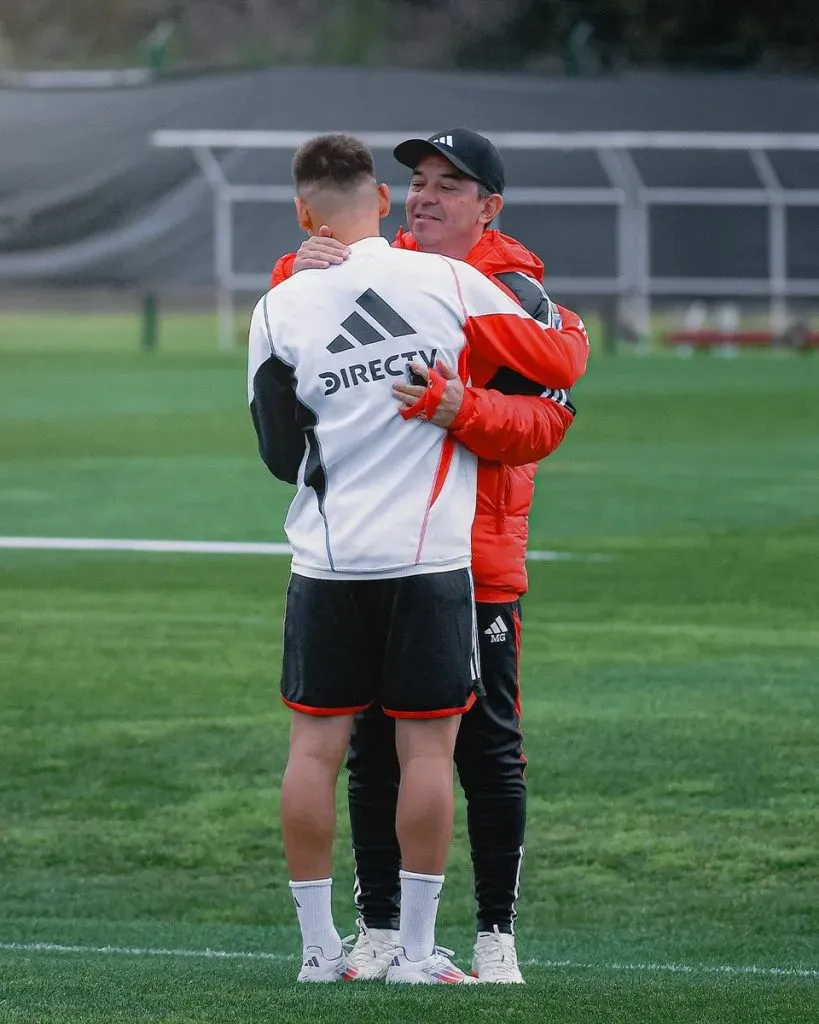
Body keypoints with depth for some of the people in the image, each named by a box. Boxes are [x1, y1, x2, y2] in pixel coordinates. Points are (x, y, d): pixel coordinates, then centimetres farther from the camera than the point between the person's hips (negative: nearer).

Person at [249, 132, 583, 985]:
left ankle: (318, 946, 10)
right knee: (426, 746, 3)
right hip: (430, 557, -1)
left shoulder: (279, 311, -1)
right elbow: (555, 365, 3)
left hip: (327, 561, 1)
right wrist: (570, 329, 26)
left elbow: (281, 455, 6)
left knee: (315, 744, 7)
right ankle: (415, 948, 5)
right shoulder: (448, 282, -4)